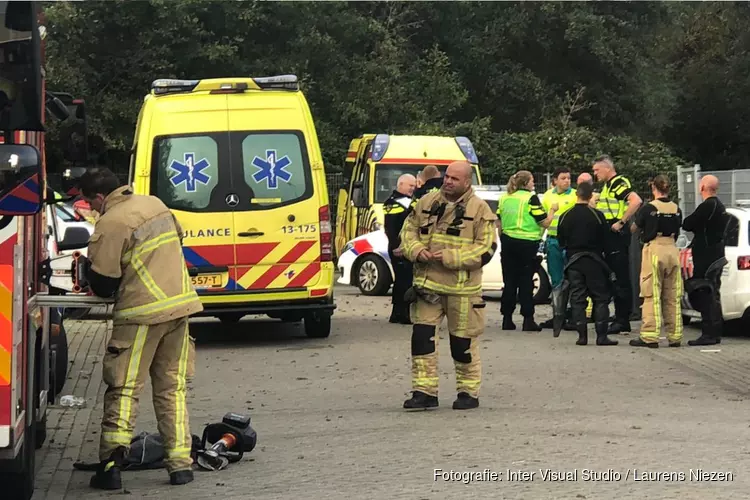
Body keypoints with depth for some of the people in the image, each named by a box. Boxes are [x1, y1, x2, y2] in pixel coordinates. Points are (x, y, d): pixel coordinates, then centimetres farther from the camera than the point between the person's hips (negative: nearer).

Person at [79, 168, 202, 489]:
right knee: (172, 387, 13)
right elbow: (177, 238, 24)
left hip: (142, 312, -6)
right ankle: (180, 464, 10)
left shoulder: (109, 225, -12)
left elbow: (101, 283, -9)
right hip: (180, 305, 7)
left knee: (124, 390, -1)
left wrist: (98, 288, 14)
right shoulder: (155, 204, 10)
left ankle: (111, 463, -11)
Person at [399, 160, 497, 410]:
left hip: (462, 288, -4)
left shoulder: (480, 209, -4)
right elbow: (409, 230, 16)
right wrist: (416, 250, -7)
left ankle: (468, 392, 18)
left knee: (463, 342, 5)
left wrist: (450, 257, -16)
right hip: (427, 283, 4)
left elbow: (486, 248, -8)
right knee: (422, 336, -1)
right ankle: (424, 391, 6)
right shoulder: (427, 202, 9)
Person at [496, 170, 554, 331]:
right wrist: (552, 210, 8)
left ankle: (507, 319, 9)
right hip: (527, 244, -5)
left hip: (508, 242, 5)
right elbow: (545, 223, -10)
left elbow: (499, 224, 13)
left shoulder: (504, 198, 8)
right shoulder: (530, 198, -10)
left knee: (509, 282, 9)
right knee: (526, 283, 0)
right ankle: (528, 320, 0)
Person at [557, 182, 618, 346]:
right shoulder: (597, 216, -8)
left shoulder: (565, 217, -1)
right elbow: (605, 240, -2)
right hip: (594, 260, -2)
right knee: (600, 298, 3)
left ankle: (582, 335, 0)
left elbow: (561, 242, 5)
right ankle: (601, 336, -3)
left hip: (573, 260, 2)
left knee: (577, 299, 6)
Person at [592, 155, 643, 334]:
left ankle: (623, 320, -7)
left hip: (618, 235, -11)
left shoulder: (619, 183, -13)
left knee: (622, 279, -8)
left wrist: (622, 222, -24)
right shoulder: (607, 186, 18)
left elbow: (636, 201, -27)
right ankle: (620, 318, 17)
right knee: (614, 278, 12)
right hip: (609, 236, 11)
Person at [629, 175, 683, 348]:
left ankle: (650, 336, -5)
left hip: (654, 249, -4)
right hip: (672, 249, 4)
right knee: (673, 297, 9)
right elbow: (677, 231, 13)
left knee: (652, 296, -2)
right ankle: (675, 336, 10)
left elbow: (634, 228, 4)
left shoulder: (649, 208, -7)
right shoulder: (676, 209, 7)